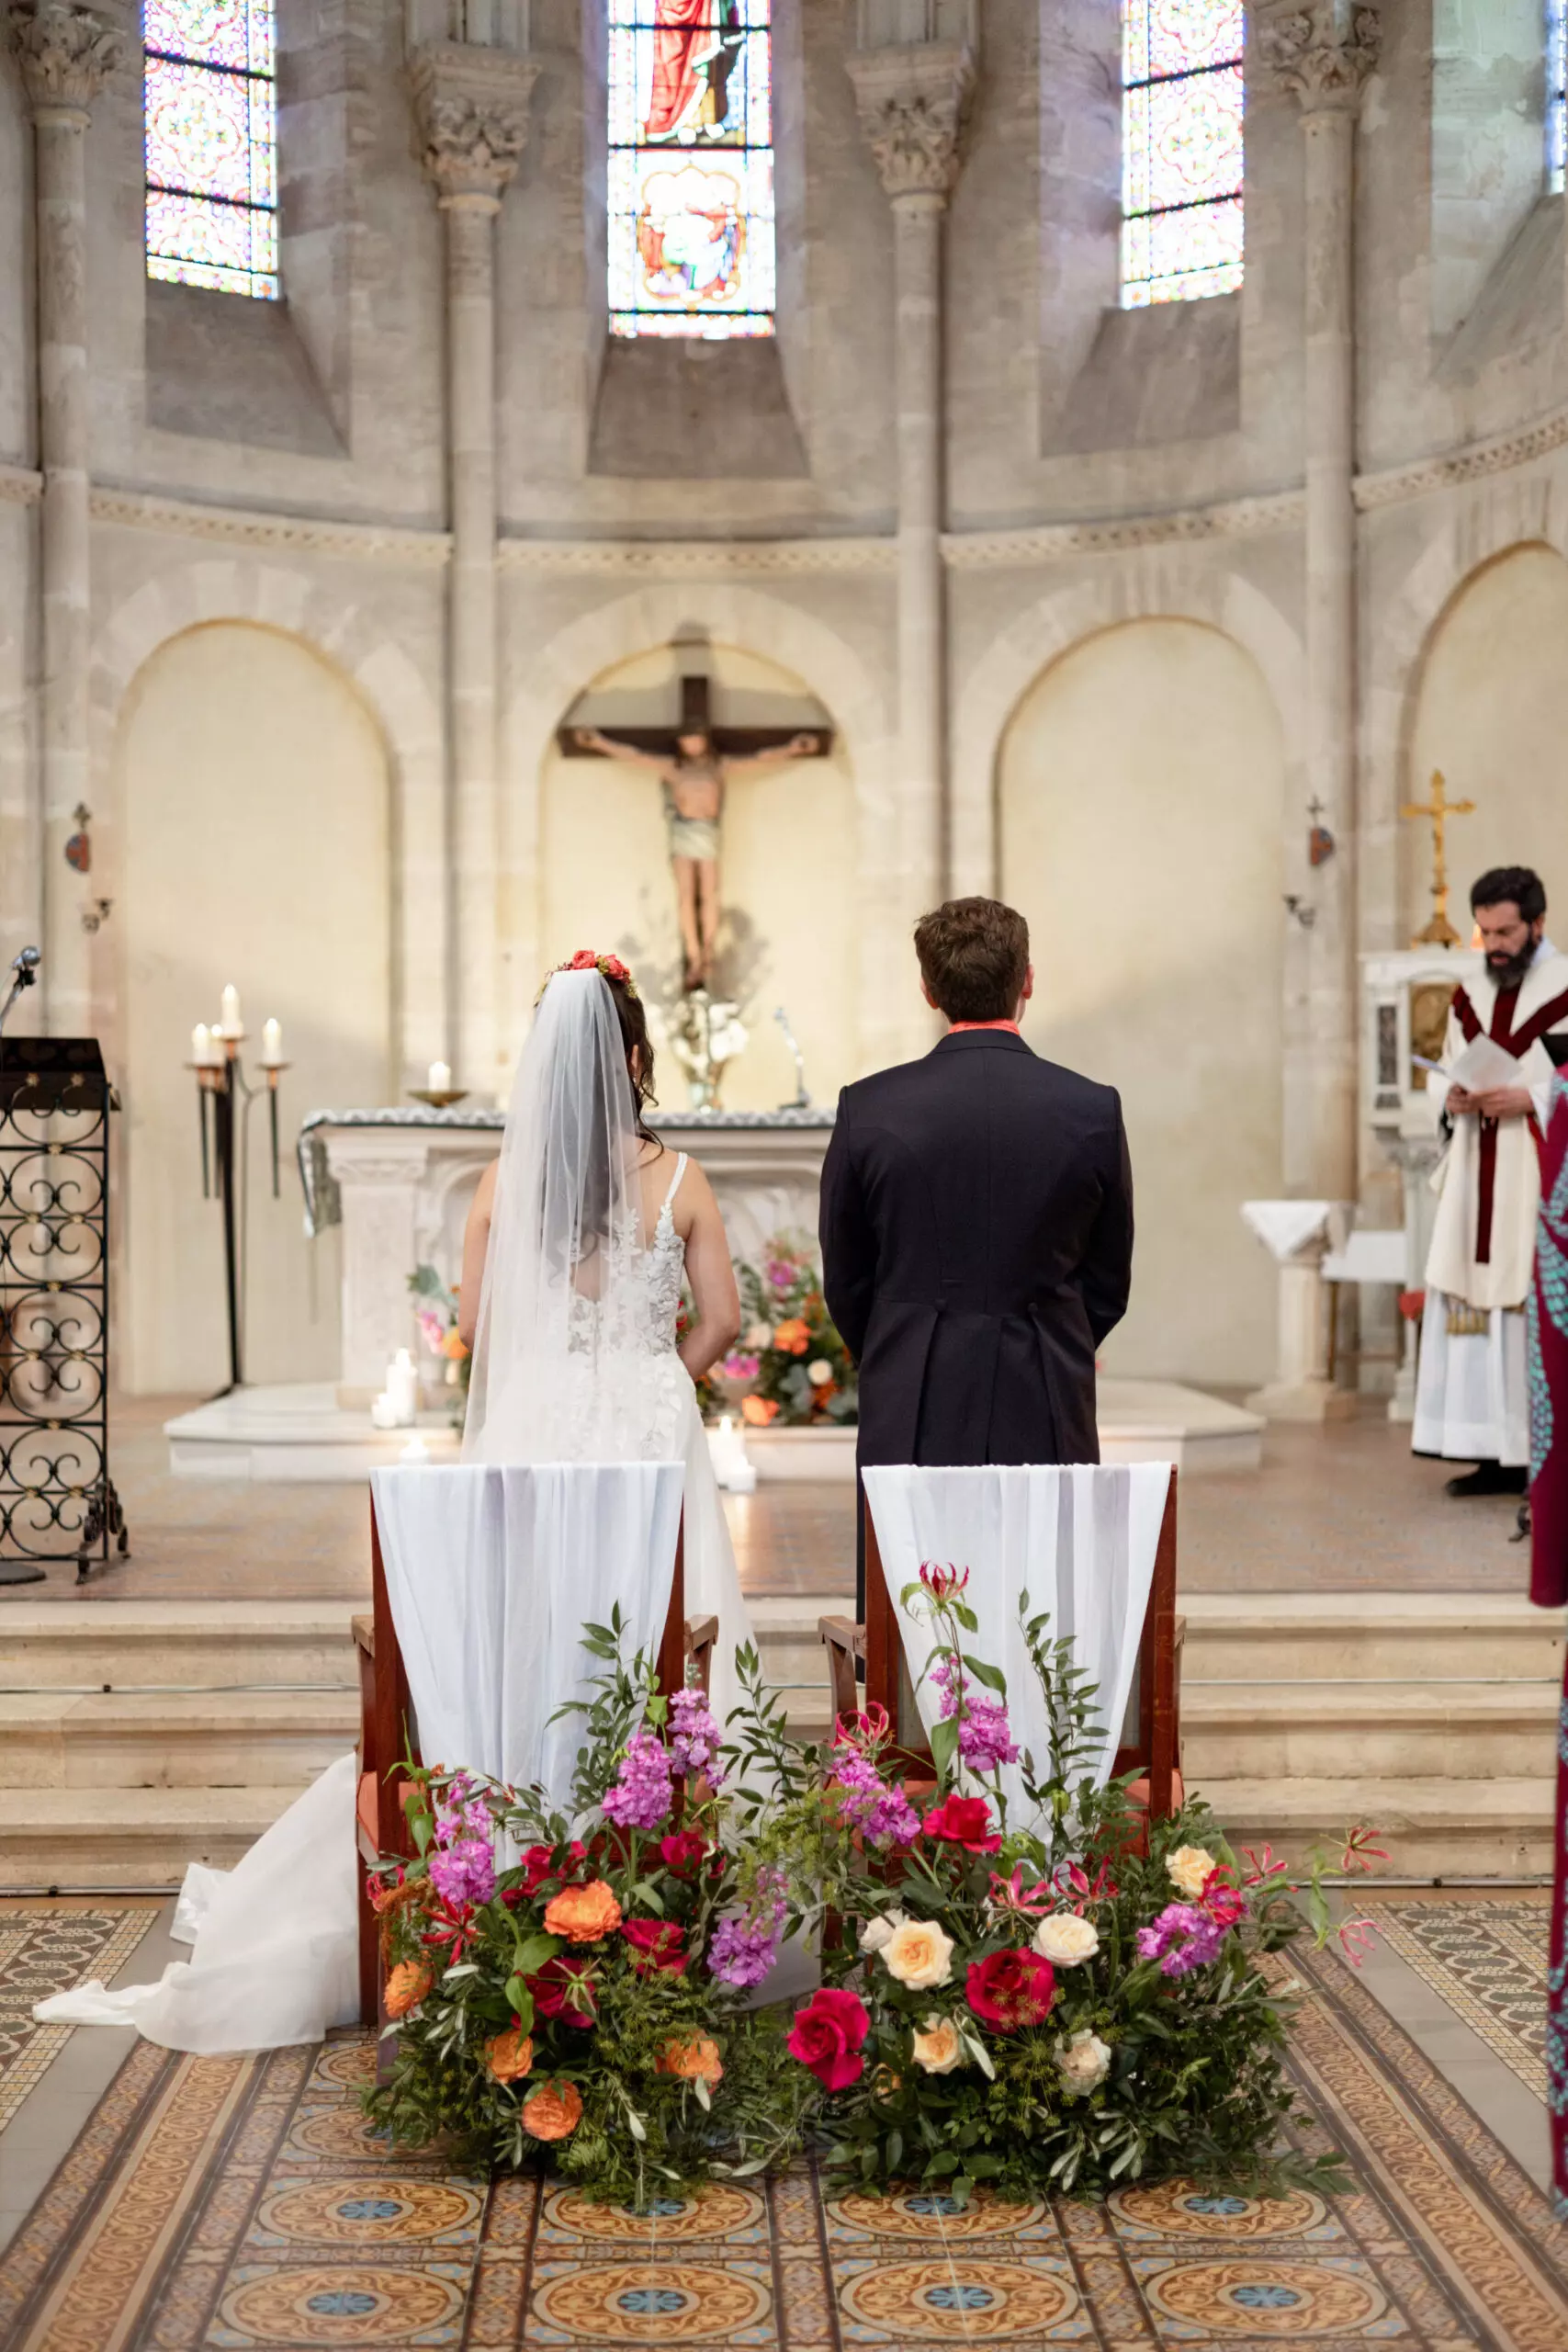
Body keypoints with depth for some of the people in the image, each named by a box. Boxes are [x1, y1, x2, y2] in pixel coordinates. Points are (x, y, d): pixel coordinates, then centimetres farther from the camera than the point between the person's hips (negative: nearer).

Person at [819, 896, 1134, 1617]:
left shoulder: (870, 1109, -4)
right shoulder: (1093, 1111, -4)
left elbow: (845, 1280, 6)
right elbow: (1107, 1283, 6)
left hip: (910, 1416, 0)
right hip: (1045, 1415, 0)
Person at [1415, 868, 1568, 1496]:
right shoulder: (1469, 999, 15)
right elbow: (1444, 1078, 21)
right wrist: (1454, 1100, 0)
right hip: (1477, 1184, 6)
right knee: (1471, 1305, 2)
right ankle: (1499, 1453, 6)